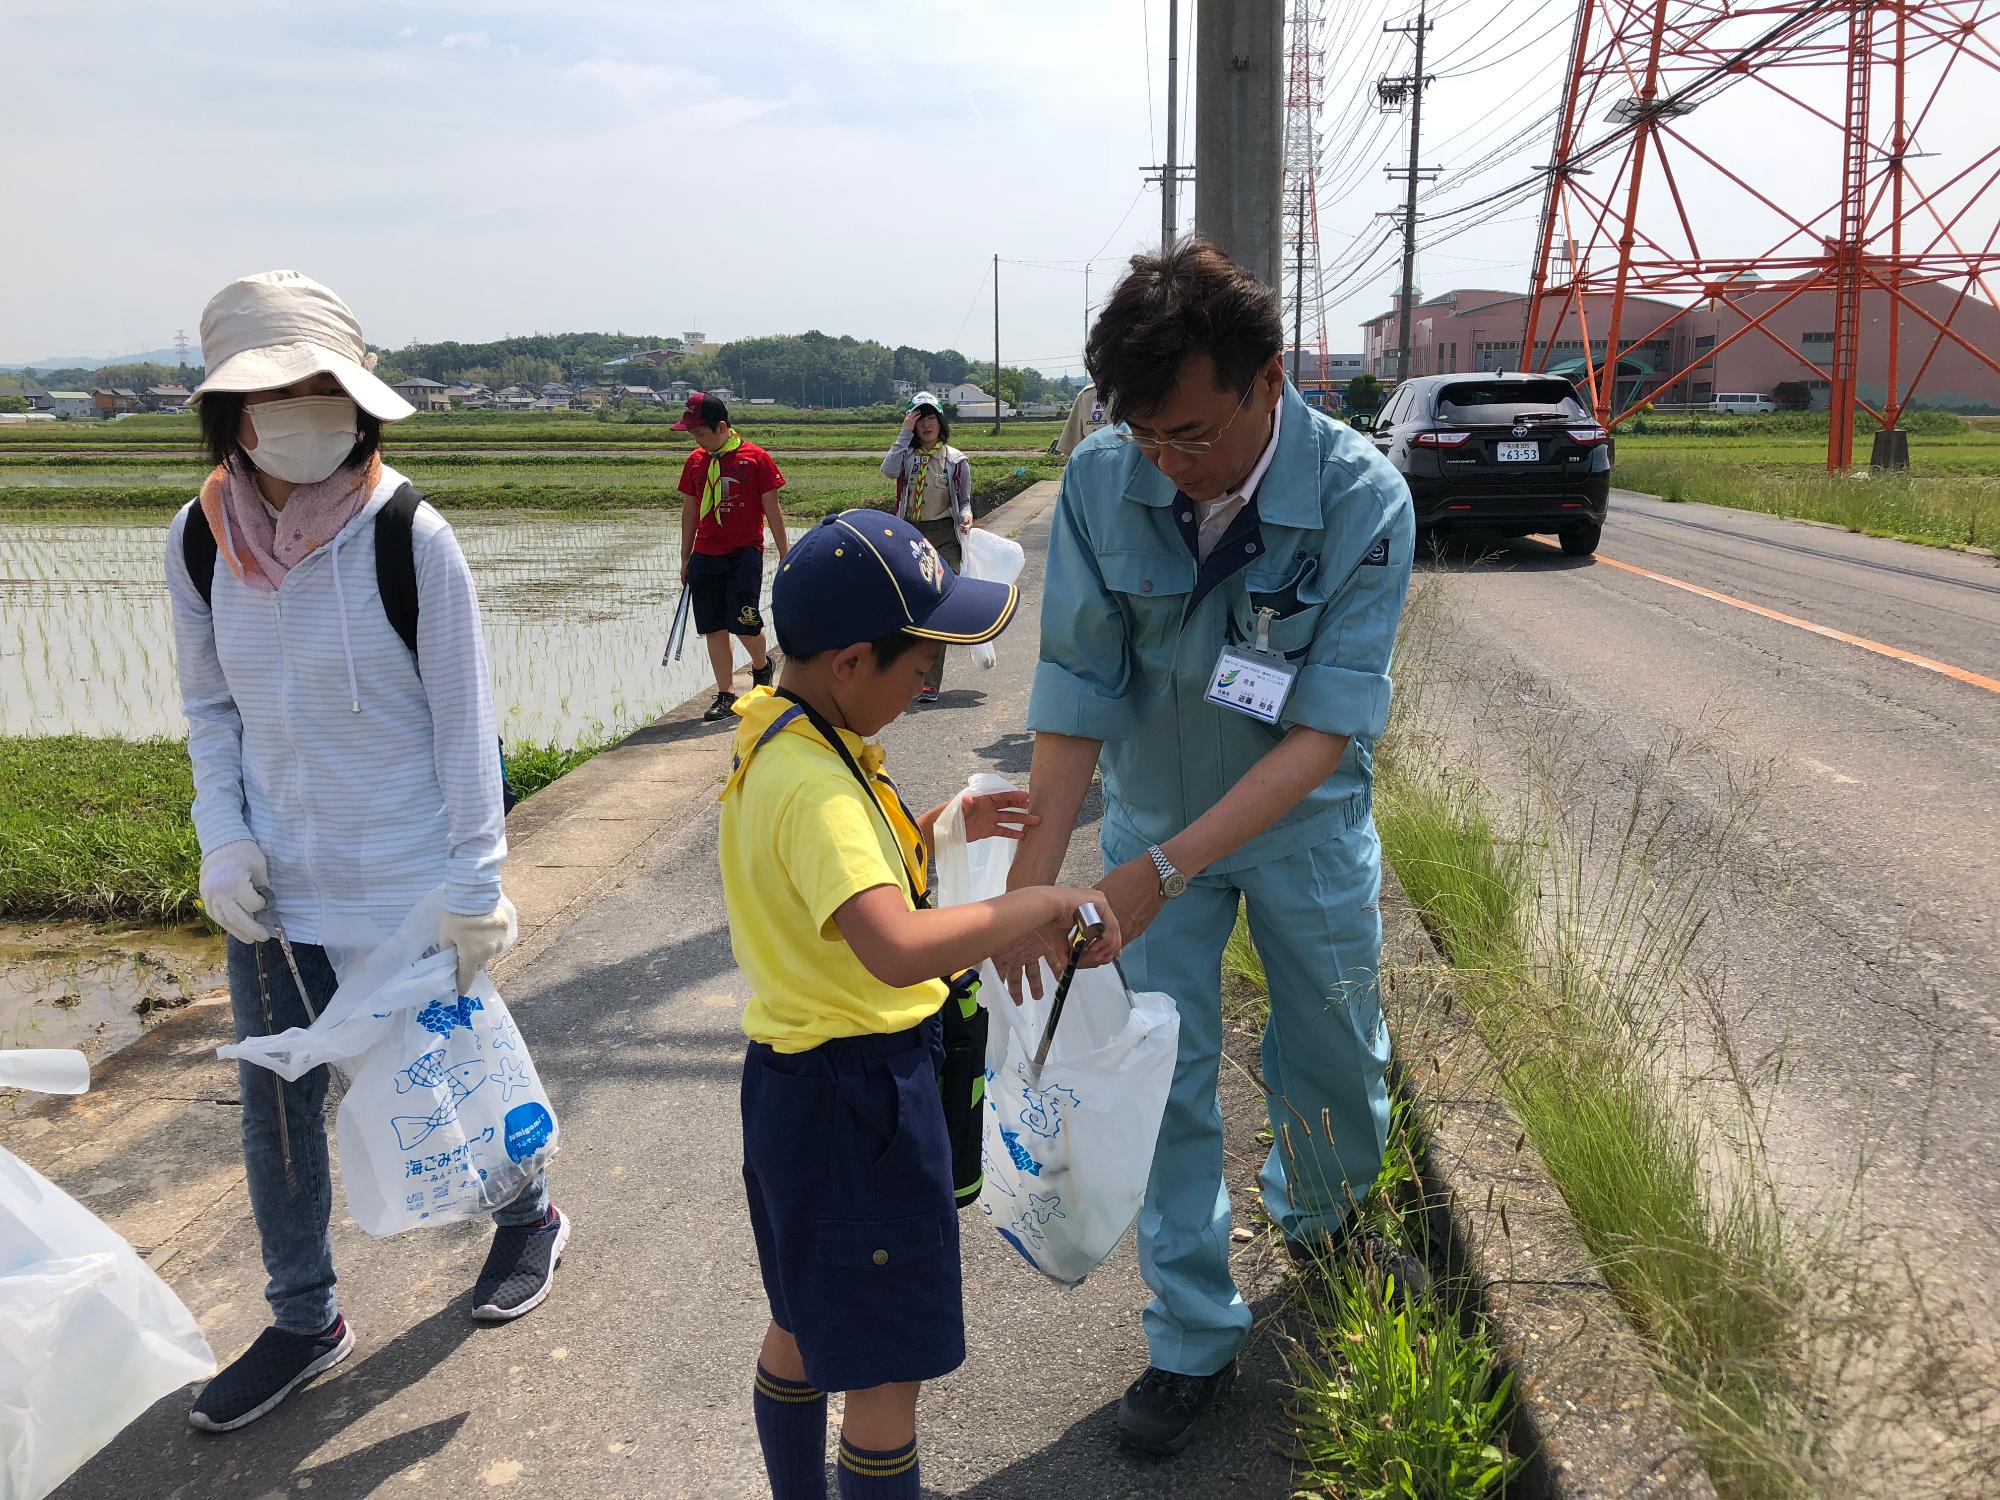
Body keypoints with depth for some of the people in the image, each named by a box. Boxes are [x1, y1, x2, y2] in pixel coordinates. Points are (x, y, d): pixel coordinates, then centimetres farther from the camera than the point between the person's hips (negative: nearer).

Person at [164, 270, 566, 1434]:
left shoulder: (411, 541, -17)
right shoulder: (201, 539, -3)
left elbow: (464, 723, -12)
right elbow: (211, 704, 10)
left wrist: (475, 888, -11)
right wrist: (222, 834, -3)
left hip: (404, 887, -4)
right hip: (272, 890, 5)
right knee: (274, 1106, 13)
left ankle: (531, 1219, 43)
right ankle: (306, 1324, 34)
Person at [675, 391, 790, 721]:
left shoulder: (755, 458, -5)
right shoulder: (695, 461, 8)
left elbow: (772, 511, -2)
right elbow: (689, 512, 15)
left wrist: (785, 556, -1)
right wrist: (685, 559, 16)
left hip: (745, 553, -4)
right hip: (705, 556, 4)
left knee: (744, 623, -12)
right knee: (714, 629, 4)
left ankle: (762, 665, 19)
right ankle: (725, 696, 12)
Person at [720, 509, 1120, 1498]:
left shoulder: (777, 732, 2)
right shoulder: (814, 786, -29)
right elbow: (899, 949, -43)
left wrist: (937, 829, 8)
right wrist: (1045, 904, -32)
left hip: (798, 1079, 10)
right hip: (856, 1095, -10)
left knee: (802, 1325, 27)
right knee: (888, 1368, 8)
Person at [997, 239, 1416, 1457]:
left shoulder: (1362, 500, -25)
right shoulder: (1102, 480, -19)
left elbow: (1327, 731, -27)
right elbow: (1078, 685, -15)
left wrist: (1162, 870, -33)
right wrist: (1037, 866, -21)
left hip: (1304, 819, -1)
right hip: (1154, 810, 1)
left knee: (1335, 1070, 15)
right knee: (1165, 1080, 5)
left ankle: (1319, 1219, 49)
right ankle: (1196, 1336, 24)